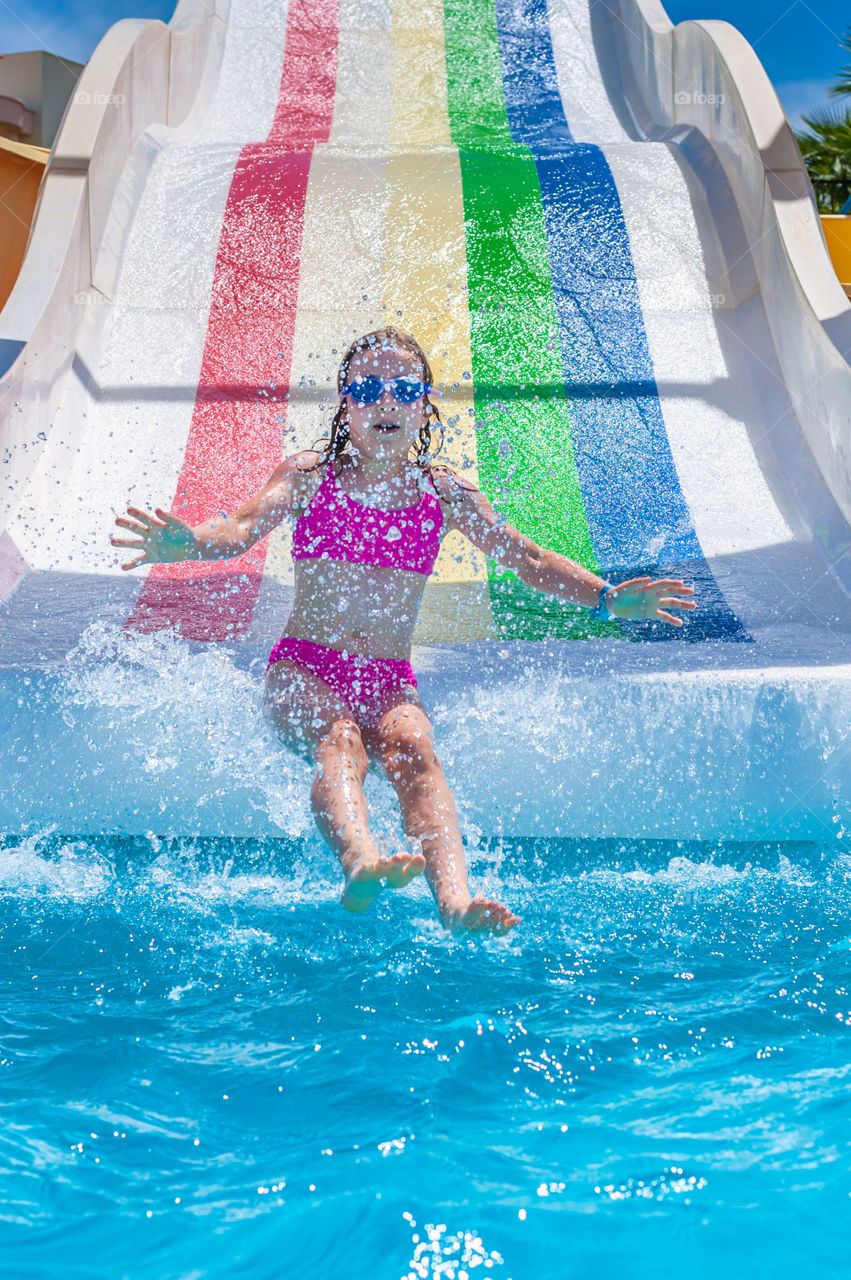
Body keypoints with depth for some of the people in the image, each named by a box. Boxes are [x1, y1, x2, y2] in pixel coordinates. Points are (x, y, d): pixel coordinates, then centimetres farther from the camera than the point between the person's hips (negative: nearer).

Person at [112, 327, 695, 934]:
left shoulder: (441, 491, 10)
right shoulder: (311, 474, 6)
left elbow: (527, 558, 8)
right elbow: (242, 527, -11)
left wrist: (605, 597, -8)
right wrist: (186, 544, -35)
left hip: (390, 682, 1)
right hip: (304, 669, -1)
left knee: (414, 751, -32)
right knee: (338, 742, -35)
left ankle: (455, 901, -55)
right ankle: (361, 863, -63)